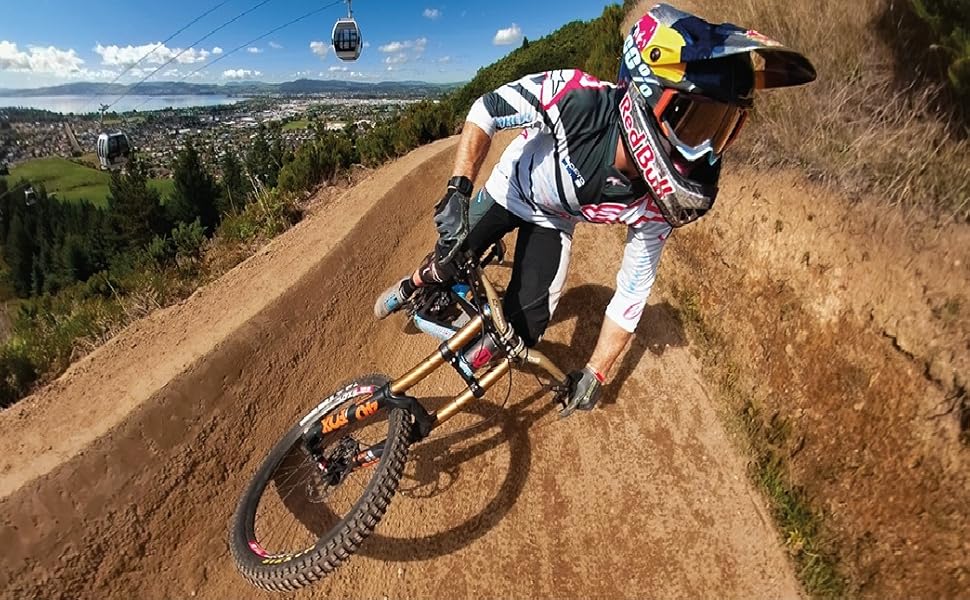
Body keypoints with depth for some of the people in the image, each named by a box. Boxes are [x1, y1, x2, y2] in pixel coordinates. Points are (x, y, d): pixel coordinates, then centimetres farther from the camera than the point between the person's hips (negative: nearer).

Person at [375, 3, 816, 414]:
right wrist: (458, 190, -35)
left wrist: (594, 375, -14)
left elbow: (632, 293, -18)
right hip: (508, 188, -1)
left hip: (553, 221, 1)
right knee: (450, 261, 7)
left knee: (527, 325, -10)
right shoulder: (576, 98, -39)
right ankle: (412, 285, 45)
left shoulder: (655, 207, -29)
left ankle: (488, 352, 27)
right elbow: (486, 110, -24)